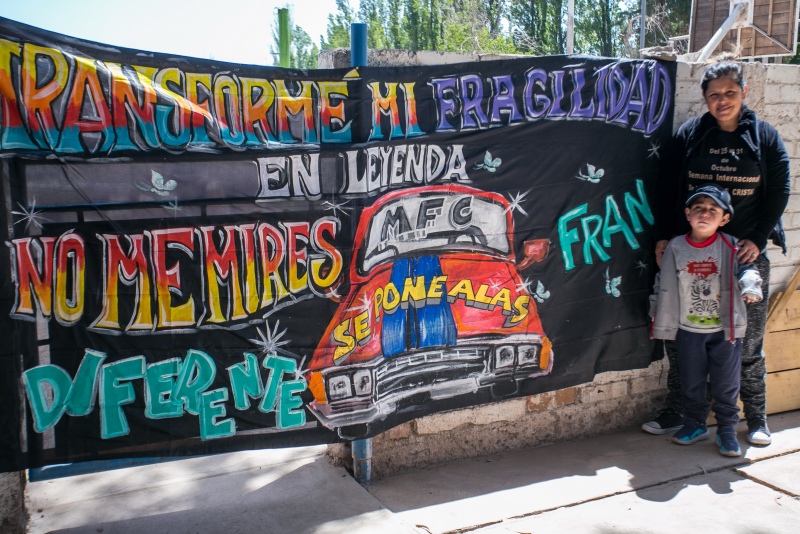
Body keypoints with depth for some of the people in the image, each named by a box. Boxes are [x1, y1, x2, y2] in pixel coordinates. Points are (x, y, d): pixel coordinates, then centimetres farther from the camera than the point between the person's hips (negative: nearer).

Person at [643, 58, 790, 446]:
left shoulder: (765, 137, 4)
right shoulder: (688, 135, 4)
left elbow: (779, 193, 3)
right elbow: (667, 189, 5)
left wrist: (757, 239, -7)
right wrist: (663, 237, -2)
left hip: (746, 255, -1)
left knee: (748, 344, 6)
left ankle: (756, 420, 23)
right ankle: (676, 414, 19)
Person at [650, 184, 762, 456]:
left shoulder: (731, 247, -6)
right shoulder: (676, 247, -3)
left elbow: (747, 269, -13)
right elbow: (664, 285, 5)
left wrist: (750, 287, -35)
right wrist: (659, 317, 9)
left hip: (725, 329, -1)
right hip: (688, 330, 2)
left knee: (726, 384, 6)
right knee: (691, 382, 13)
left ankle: (727, 429, 23)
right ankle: (695, 424, 31)